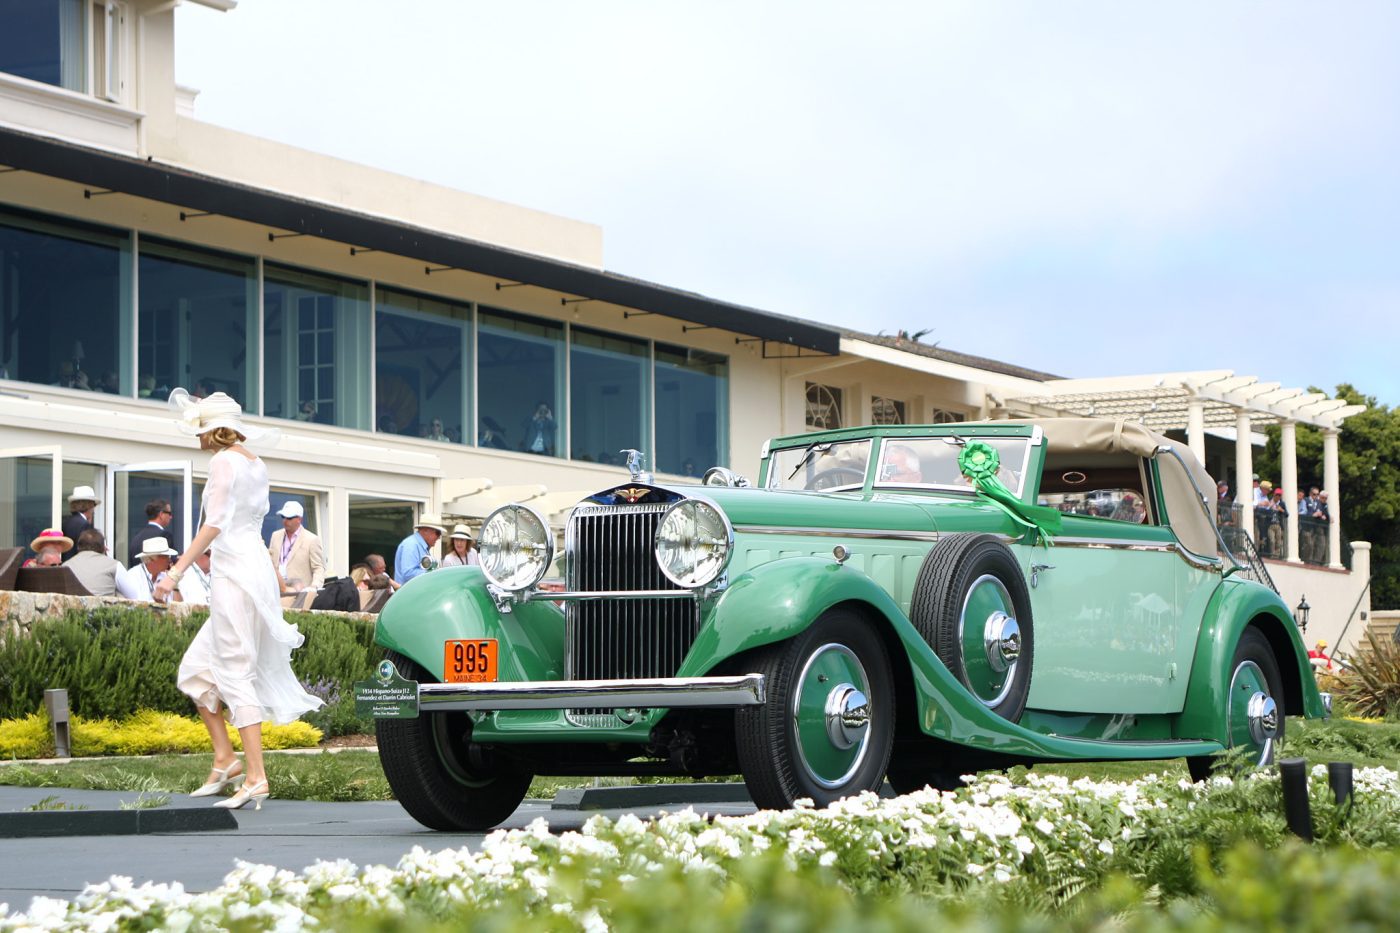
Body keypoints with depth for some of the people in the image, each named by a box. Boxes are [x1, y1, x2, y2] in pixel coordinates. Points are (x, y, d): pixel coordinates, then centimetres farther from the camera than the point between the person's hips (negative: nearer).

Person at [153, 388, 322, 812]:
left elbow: (215, 524, -19)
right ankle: (225, 759, 12)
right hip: (256, 566, 9)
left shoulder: (223, 461, -10)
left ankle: (256, 777, -11)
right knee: (195, 670, 14)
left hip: (233, 571, -9)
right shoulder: (256, 464, 16)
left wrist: (178, 570, -21)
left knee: (234, 673, -8)